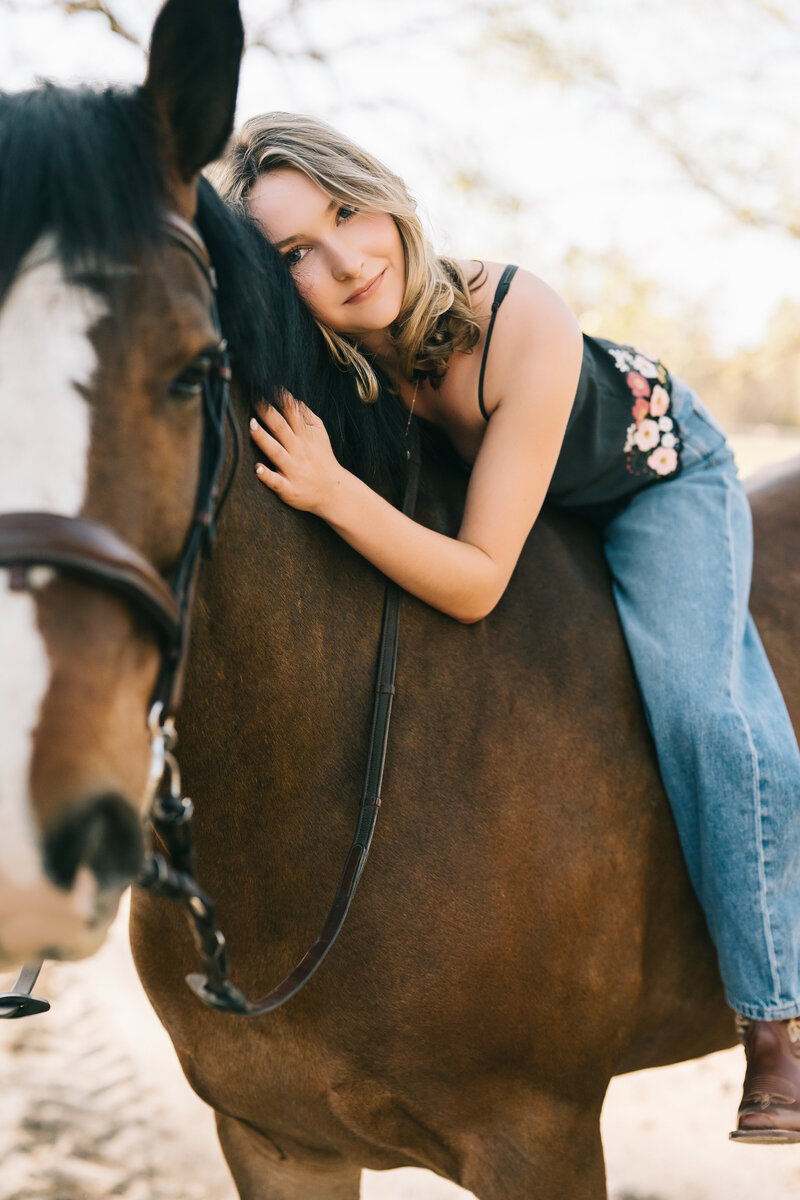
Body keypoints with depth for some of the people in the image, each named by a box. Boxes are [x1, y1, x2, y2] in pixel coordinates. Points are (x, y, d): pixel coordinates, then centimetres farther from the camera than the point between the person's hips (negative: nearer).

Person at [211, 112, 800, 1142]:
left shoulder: (521, 325, -43)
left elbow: (478, 583, -41)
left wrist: (332, 492, -53)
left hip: (653, 471, -4)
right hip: (479, 475, 5)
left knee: (703, 710, -21)